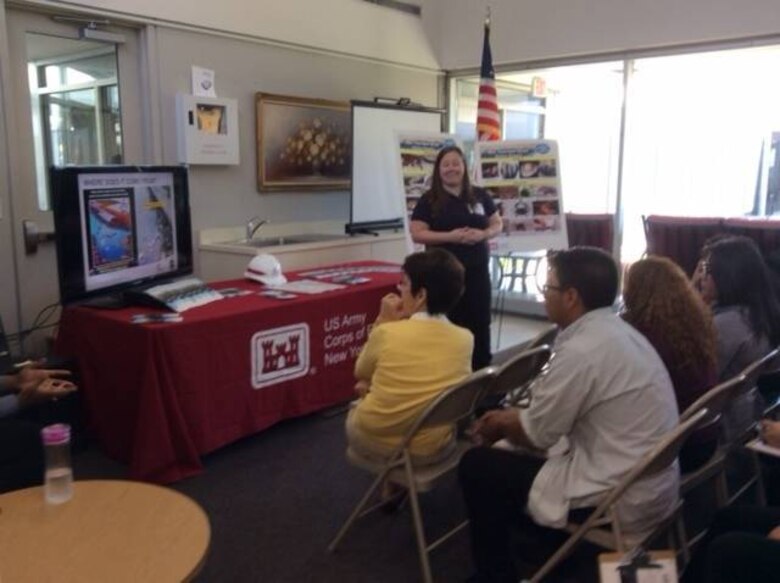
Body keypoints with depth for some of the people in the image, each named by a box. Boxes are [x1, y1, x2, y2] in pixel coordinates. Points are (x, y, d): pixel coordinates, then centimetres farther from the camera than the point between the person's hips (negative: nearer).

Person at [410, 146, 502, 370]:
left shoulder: (480, 196, 7)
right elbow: (417, 234, -8)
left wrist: (483, 234, -10)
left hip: (477, 269, 3)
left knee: (480, 320, 10)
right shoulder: (429, 200, -2)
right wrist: (450, 236, -18)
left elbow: (497, 224, 13)